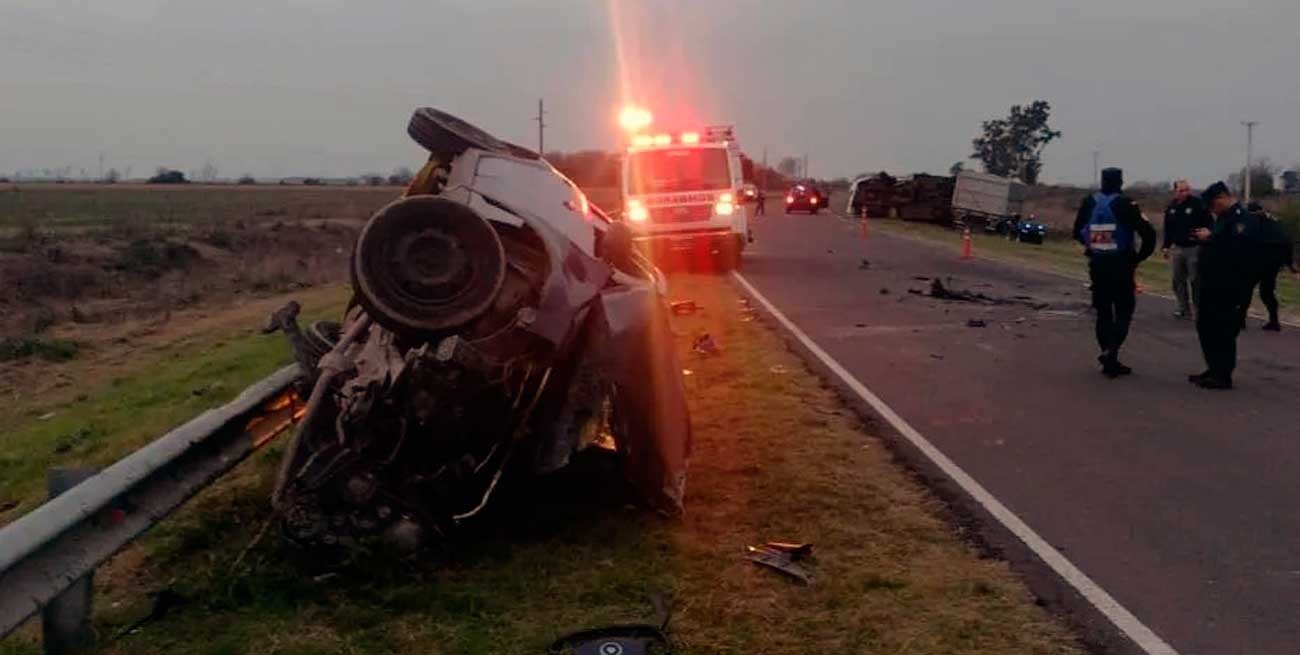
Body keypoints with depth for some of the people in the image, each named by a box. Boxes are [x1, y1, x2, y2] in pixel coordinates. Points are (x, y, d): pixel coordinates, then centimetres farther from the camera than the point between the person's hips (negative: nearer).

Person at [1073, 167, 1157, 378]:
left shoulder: (1089, 203, -1)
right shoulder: (1124, 204, -11)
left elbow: (1078, 232, 8)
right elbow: (1148, 233, -14)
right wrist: (1139, 257, 1)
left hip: (1097, 264, 4)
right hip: (1121, 264, -4)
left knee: (1103, 311, 13)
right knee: (1124, 311, 4)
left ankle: (1109, 359, 14)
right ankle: (1111, 351, -15)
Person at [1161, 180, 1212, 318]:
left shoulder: (1198, 204, -10)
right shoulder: (1171, 207, 7)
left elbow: (1209, 224, -12)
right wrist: (1166, 246, 15)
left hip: (1194, 248, -6)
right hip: (1177, 248, 6)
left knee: (1195, 281, -3)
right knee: (1178, 280, 9)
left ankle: (1198, 310, 5)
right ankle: (1184, 308, 19)